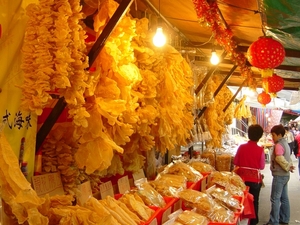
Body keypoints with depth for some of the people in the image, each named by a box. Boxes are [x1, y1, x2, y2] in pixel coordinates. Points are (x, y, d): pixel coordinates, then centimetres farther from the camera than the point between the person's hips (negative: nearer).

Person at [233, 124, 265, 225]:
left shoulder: (241, 147, -9)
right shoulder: (260, 150, -13)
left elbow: (235, 162, -2)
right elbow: (262, 166, -8)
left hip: (242, 177, 2)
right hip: (255, 179, -1)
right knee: (254, 201, 14)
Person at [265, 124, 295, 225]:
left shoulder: (278, 145, -17)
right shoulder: (285, 143, 14)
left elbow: (280, 159, -24)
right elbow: (288, 158, 15)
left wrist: (288, 166, -12)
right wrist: (289, 165, -1)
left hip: (279, 175, -10)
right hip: (285, 175, 10)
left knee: (275, 199, -4)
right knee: (284, 198, 15)